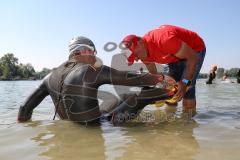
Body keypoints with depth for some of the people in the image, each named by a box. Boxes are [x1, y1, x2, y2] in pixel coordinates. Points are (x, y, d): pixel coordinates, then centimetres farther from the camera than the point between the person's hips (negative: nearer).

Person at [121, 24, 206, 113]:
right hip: (176, 56, 7)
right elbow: (153, 73, 3)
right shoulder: (144, 53, -13)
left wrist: (185, 83, -39)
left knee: (187, 88, -19)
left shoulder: (163, 40, -39)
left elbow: (193, 58, -34)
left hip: (195, 50, -7)